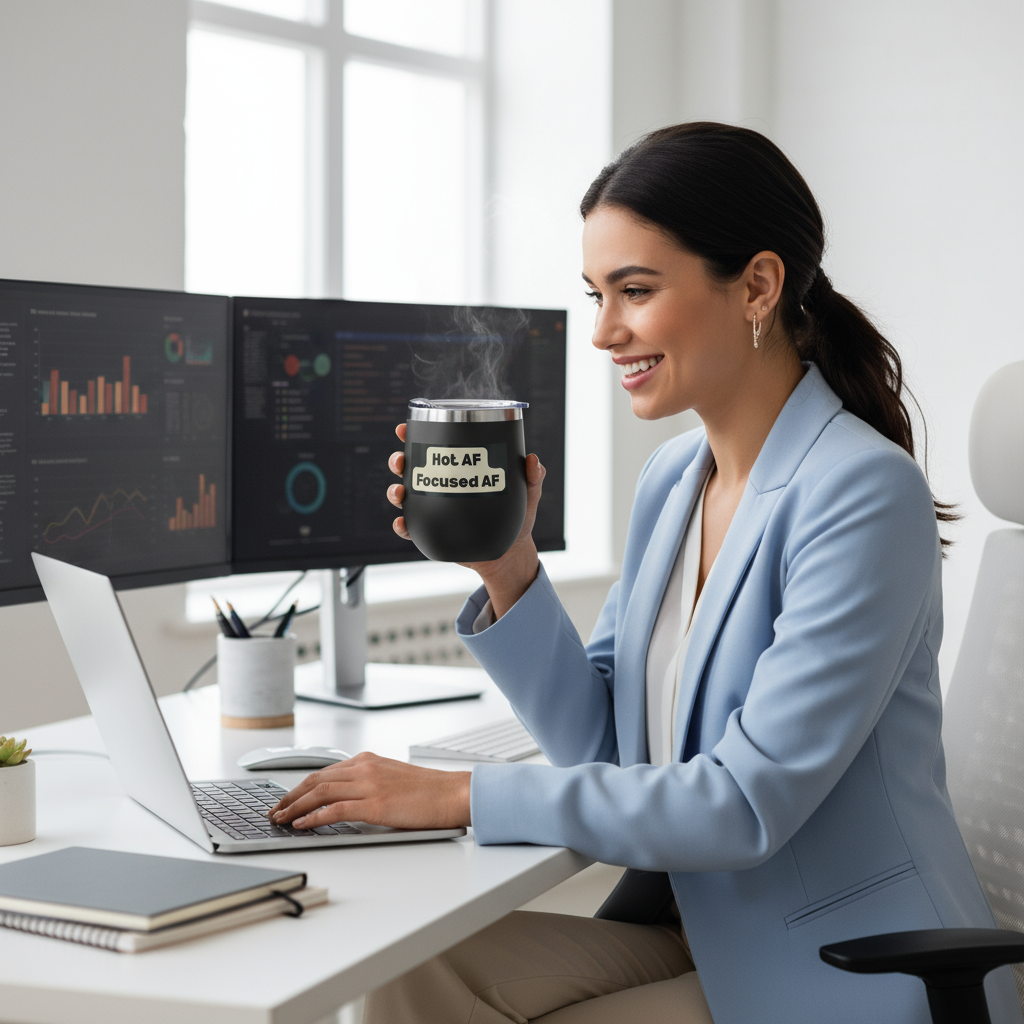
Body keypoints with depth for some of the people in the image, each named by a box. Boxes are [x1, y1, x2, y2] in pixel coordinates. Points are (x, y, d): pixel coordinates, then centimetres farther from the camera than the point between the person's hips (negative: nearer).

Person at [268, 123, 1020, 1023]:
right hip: (694, 934, 7)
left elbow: (749, 803, -23)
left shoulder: (864, 493, -19)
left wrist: (465, 796, -21)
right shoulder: (673, 478, 7)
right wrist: (507, 566, -6)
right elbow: (603, 739, 8)